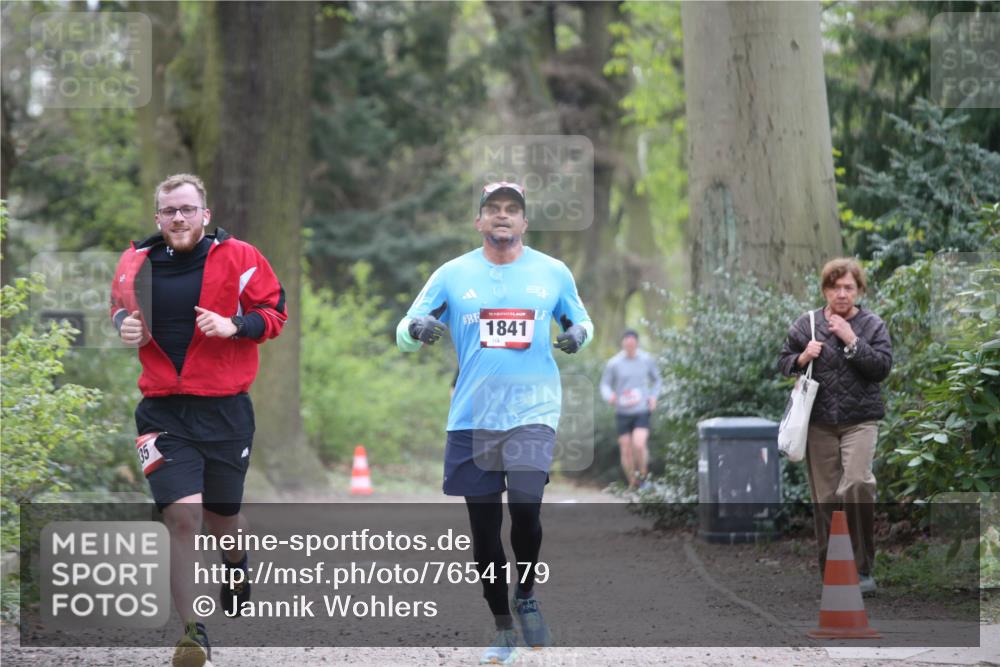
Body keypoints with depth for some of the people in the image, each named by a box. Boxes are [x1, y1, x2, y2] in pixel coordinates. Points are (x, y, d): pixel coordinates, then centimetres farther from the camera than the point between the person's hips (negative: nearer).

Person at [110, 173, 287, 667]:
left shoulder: (237, 259, -4)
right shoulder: (136, 264, 2)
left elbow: (275, 311, 2)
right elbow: (120, 308, 19)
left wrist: (236, 325, -16)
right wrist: (124, 327, -3)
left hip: (225, 408, 0)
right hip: (163, 412, 0)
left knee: (222, 518, 15)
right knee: (183, 515, -16)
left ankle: (237, 564, 53)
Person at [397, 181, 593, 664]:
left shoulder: (553, 273, 5)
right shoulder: (452, 275, 3)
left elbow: (580, 319, 19)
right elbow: (403, 334, 4)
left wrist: (579, 333, -4)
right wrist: (416, 329, -19)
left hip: (532, 412, -1)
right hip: (472, 419, 1)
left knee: (525, 506, -22)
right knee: (484, 527, 5)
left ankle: (526, 596, 7)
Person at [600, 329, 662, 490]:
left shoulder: (648, 360, 0)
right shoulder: (614, 363, -4)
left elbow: (657, 380, 16)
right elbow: (605, 385, 5)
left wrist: (653, 397, -1)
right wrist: (610, 396, -17)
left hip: (642, 411, -1)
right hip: (623, 412, 1)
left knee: (639, 445, -21)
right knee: (626, 451, 2)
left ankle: (643, 475, 3)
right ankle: (633, 484, 21)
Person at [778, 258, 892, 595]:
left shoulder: (872, 325, 3)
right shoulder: (806, 325, 6)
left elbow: (882, 367, -6)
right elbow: (784, 362, 14)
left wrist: (851, 341, -15)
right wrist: (802, 358, -7)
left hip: (860, 420, -2)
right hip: (819, 423, 2)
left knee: (857, 484, -21)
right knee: (825, 496, 2)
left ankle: (861, 568, -9)